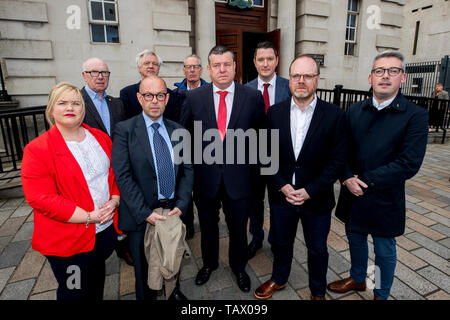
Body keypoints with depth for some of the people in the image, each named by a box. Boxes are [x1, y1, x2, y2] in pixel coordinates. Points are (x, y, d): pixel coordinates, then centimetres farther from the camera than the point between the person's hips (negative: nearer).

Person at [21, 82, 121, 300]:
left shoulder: (100, 137, 2)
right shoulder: (37, 150, -14)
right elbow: (41, 198, -19)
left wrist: (114, 201, -9)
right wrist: (89, 217, -21)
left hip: (107, 228, 5)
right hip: (68, 240, -4)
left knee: (97, 281, 27)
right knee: (74, 292, 17)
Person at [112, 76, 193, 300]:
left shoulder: (177, 131, 4)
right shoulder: (125, 130, -8)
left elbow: (187, 170, 3)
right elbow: (123, 177, -14)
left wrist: (181, 205, -8)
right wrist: (145, 213, -18)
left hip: (174, 212, 4)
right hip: (141, 216, -3)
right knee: (144, 268, 16)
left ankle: (174, 291, 51)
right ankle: (146, 297, 44)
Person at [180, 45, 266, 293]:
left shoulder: (253, 97, -5)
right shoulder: (193, 98, -3)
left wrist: (255, 168, -1)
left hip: (239, 177, 0)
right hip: (205, 177, 1)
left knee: (238, 228, 18)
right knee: (208, 226, 22)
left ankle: (238, 267, 47)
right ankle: (209, 263, 50)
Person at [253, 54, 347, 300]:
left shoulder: (335, 115, -10)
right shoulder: (274, 112, -3)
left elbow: (337, 160, -9)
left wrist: (310, 190, -16)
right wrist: (282, 185, -12)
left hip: (317, 198, -1)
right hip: (281, 195, 2)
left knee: (317, 249, 19)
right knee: (280, 242, 22)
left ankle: (318, 291, 46)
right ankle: (278, 279, 50)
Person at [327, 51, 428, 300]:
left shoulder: (415, 116, -11)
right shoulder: (354, 111, 2)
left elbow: (409, 164, -19)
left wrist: (366, 181, -20)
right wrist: (348, 178, -15)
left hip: (385, 199, -4)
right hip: (353, 195, 4)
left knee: (385, 251, 16)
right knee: (355, 240, 23)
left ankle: (381, 295, 41)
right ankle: (357, 279, 50)